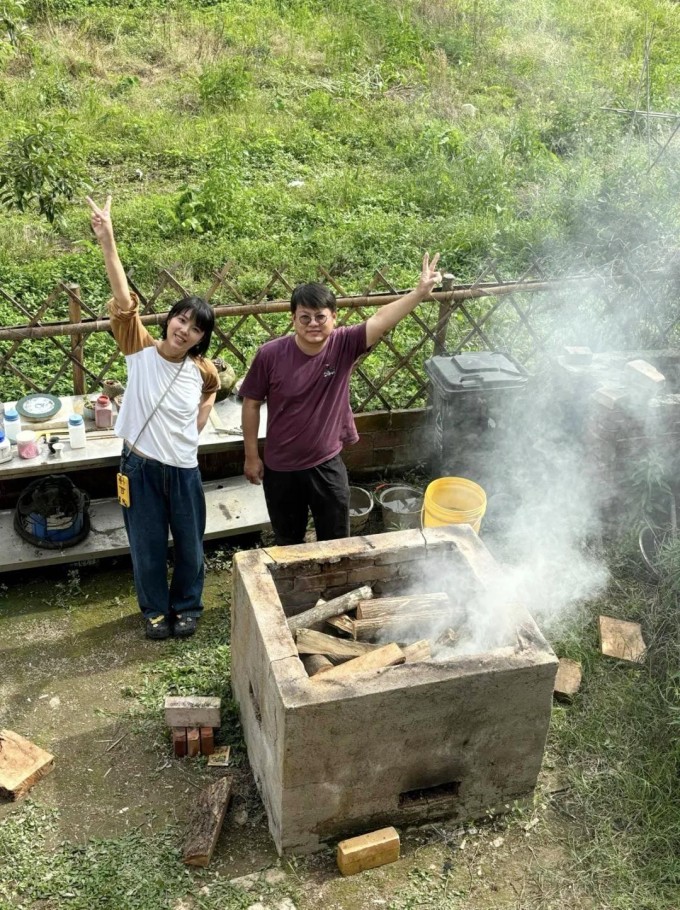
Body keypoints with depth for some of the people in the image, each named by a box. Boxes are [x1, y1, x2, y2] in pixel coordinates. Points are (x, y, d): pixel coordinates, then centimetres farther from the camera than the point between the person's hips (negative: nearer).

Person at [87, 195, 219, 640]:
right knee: (148, 546, 13)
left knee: (190, 545, 15)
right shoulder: (140, 348, -12)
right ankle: (155, 609, 36)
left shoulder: (201, 369, -6)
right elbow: (125, 300, -25)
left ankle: (187, 606, 39)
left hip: (184, 469, 2)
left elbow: (213, 386, 19)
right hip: (140, 467, -1)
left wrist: (199, 421, 6)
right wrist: (107, 240, -36)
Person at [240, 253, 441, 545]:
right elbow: (251, 404, -6)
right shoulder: (271, 354, -17)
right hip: (280, 468, -1)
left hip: (327, 465, 1)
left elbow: (381, 320, -28)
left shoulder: (344, 345, -14)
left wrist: (419, 292, -43)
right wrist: (251, 456, -2)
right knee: (287, 542, 20)